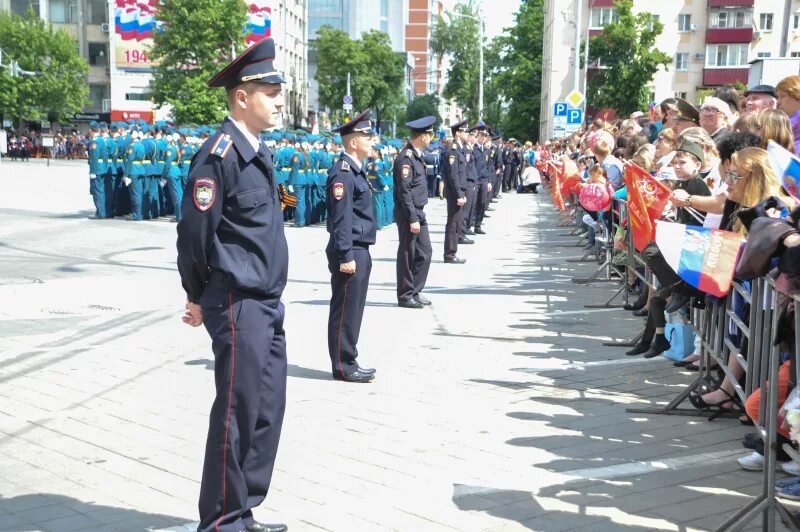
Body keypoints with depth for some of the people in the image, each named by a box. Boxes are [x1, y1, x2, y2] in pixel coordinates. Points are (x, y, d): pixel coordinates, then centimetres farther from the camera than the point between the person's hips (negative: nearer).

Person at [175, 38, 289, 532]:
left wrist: (270, 299, 16)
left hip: (268, 305, 9)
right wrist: (198, 298, -5)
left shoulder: (258, 152, 14)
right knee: (238, 412, -1)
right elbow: (195, 232, -15)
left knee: (268, 411, 14)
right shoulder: (221, 153, -16)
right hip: (238, 306, -9)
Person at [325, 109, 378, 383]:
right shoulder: (343, 173, -15)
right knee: (345, 311, -2)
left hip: (360, 251, 10)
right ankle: (343, 366, 5)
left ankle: (348, 362, 23)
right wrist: (345, 256, -22)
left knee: (353, 310, 14)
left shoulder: (358, 170, 16)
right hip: (349, 252, -10)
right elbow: (341, 219, -20)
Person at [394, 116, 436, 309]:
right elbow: (404, 191, -21)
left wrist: (419, 215, 16)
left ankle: (415, 292, 23)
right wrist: (412, 219, -22)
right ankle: (405, 296, 12)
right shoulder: (406, 157, -18)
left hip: (418, 213, 9)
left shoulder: (417, 155, 13)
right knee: (407, 255, 1)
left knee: (425, 252, 13)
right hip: (408, 213, -9)